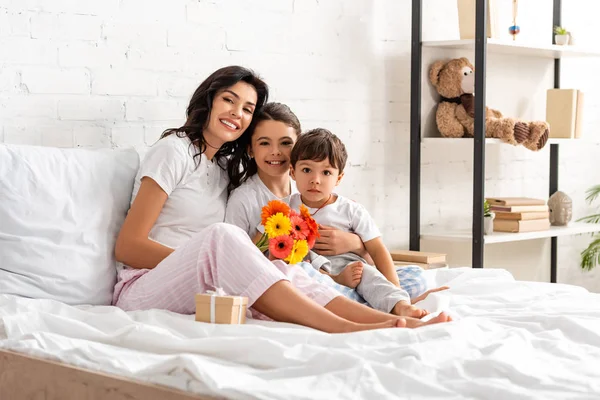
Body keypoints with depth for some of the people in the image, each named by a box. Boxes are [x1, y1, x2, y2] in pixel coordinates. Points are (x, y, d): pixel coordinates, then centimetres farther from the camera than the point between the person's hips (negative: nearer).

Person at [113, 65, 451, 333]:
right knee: (221, 237, -35)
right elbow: (127, 246, -7)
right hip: (144, 288, -6)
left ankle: (392, 320, -43)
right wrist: (209, 260, -17)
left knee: (280, 270, -24)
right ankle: (343, 328, -49)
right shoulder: (175, 150, 0)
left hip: (200, 292, 6)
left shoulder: (230, 167, 22)